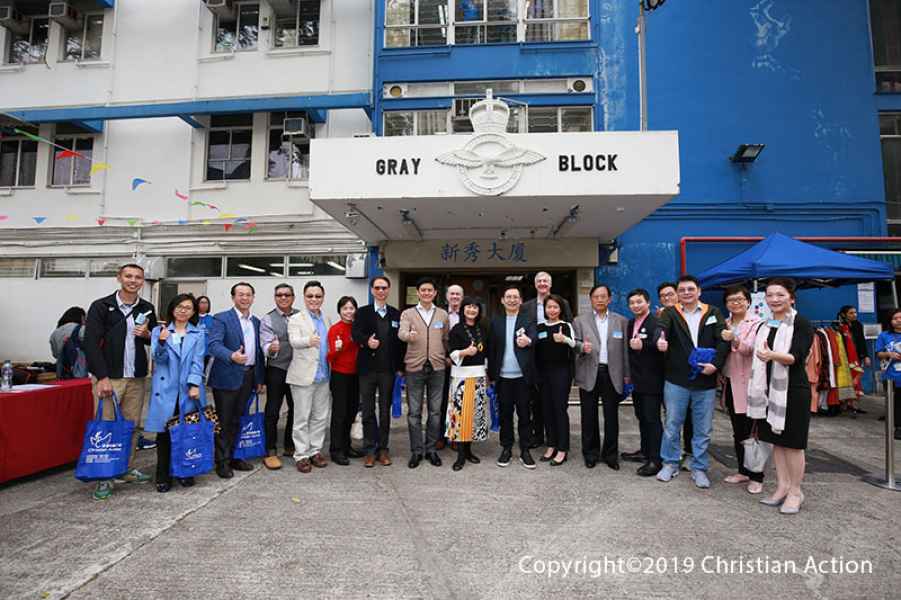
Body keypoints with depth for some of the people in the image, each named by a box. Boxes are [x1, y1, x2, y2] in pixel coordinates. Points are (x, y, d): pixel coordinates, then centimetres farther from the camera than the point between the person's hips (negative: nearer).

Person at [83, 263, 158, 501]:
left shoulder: (147, 309, 9)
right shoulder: (101, 306, -2)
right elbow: (91, 343, -7)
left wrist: (147, 334, -6)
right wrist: (102, 377, -14)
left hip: (137, 378, 4)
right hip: (108, 377, -4)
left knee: (132, 426, 9)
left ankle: (127, 470, 22)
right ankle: (104, 477, 9)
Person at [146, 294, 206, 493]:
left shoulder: (198, 334, 8)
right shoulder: (159, 331, 8)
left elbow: (197, 362, 0)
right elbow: (159, 358, -3)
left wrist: (194, 384, -12)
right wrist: (162, 342, -22)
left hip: (188, 390, 0)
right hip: (165, 390, 0)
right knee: (164, 433, 2)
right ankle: (163, 476, 13)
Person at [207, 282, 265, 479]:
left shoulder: (256, 322, 12)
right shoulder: (221, 318, -7)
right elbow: (213, 344, -21)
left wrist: (260, 379, 11)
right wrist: (232, 356, -39)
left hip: (248, 377, 6)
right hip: (227, 377, -5)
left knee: (236, 420, 16)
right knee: (223, 421, 5)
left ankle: (232, 456, 28)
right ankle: (222, 461, 17)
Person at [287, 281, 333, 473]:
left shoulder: (327, 320, 13)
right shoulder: (296, 319, -3)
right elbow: (294, 341, -21)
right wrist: (308, 340, -42)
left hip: (323, 376, 5)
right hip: (303, 376, -5)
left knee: (321, 417, 10)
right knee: (302, 418, 2)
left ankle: (316, 450, 22)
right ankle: (301, 454, 12)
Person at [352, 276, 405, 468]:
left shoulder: (397, 314, 8)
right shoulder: (362, 312, 4)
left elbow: (401, 341, 6)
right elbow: (355, 333, -11)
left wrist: (400, 366, 1)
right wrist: (367, 341, -31)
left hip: (388, 369, 1)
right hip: (367, 368, -1)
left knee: (385, 410, 9)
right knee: (368, 410, 6)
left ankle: (383, 448, 20)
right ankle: (370, 450, 16)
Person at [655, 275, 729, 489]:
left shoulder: (713, 313, 5)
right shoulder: (670, 313, 1)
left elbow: (723, 340, -4)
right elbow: (661, 327, -20)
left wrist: (715, 363, -18)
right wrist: (660, 339, -43)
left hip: (705, 381, 1)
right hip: (676, 381, -1)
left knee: (703, 429, 11)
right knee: (672, 425, 10)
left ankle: (699, 468, 26)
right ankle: (670, 463, 26)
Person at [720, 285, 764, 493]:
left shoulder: (756, 323, -7)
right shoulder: (725, 324, 11)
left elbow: (750, 348, -23)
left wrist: (735, 340, -40)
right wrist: (720, 373, 9)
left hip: (747, 384, -6)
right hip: (730, 383, 6)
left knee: (751, 433, -3)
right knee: (738, 432, 14)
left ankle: (756, 477, 7)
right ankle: (743, 471, 24)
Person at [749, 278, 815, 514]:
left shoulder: (801, 324, -7)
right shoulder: (763, 326, 12)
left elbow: (797, 357, -20)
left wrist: (772, 355, -39)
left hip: (792, 390, -6)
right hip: (769, 389, 6)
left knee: (792, 442, 2)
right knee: (776, 440, 12)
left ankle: (795, 491, 16)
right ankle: (782, 486, 24)